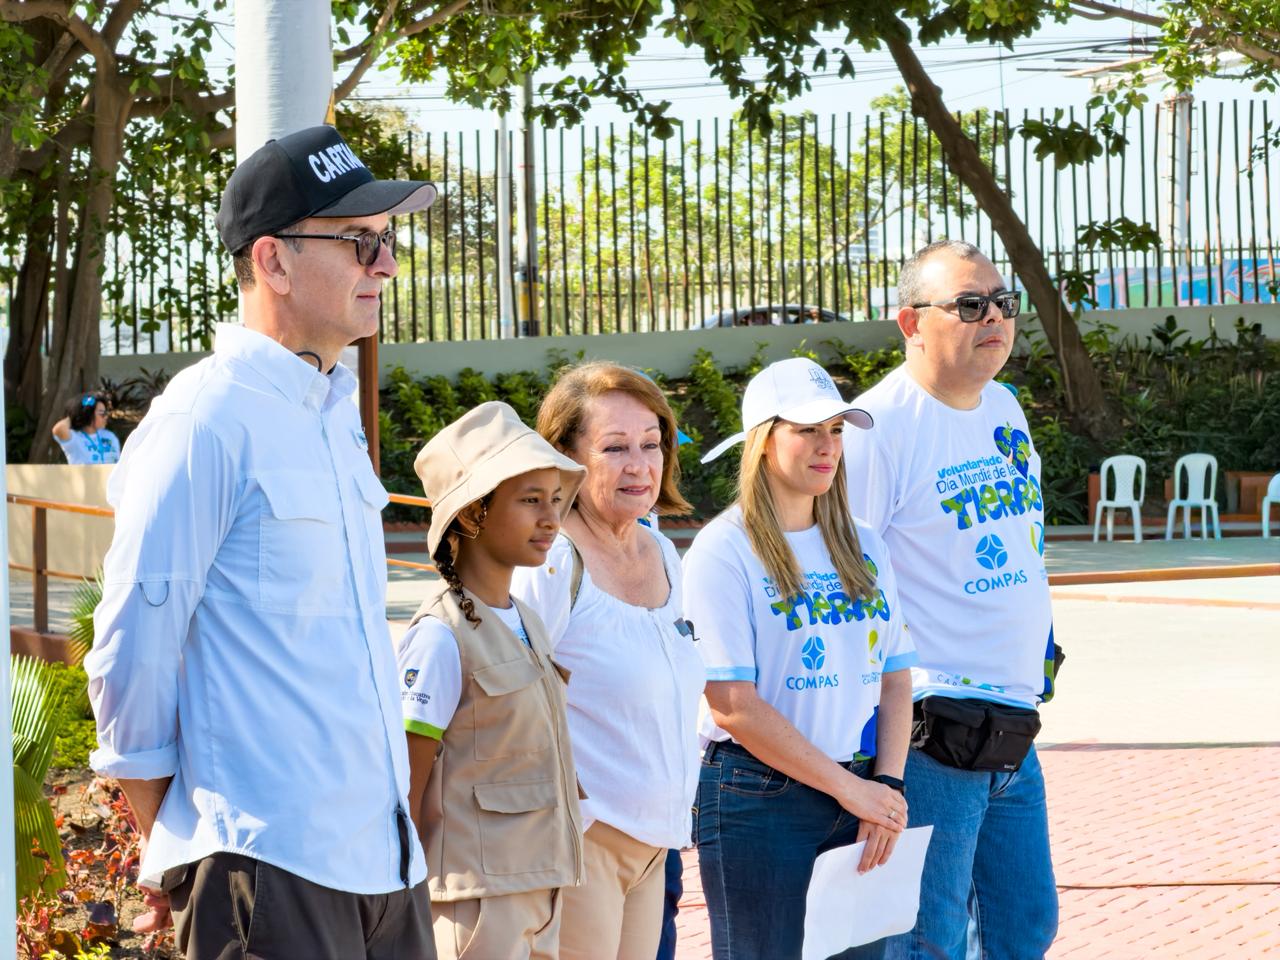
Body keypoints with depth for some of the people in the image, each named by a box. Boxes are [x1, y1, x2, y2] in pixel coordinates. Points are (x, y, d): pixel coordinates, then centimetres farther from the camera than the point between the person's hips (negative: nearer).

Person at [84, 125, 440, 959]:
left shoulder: (337, 416, 15)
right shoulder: (205, 421, -11)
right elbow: (132, 653, -10)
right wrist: (169, 850, -4)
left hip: (385, 853, 8)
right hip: (269, 864, -8)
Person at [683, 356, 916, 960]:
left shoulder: (862, 548, 13)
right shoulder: (723, 552, -7)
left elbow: (895, 679, 11)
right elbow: (734, 706, -13)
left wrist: (886, 786, -5)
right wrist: (849, 788, -12)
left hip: (861, 792, 6)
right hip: (757, 802, -6)